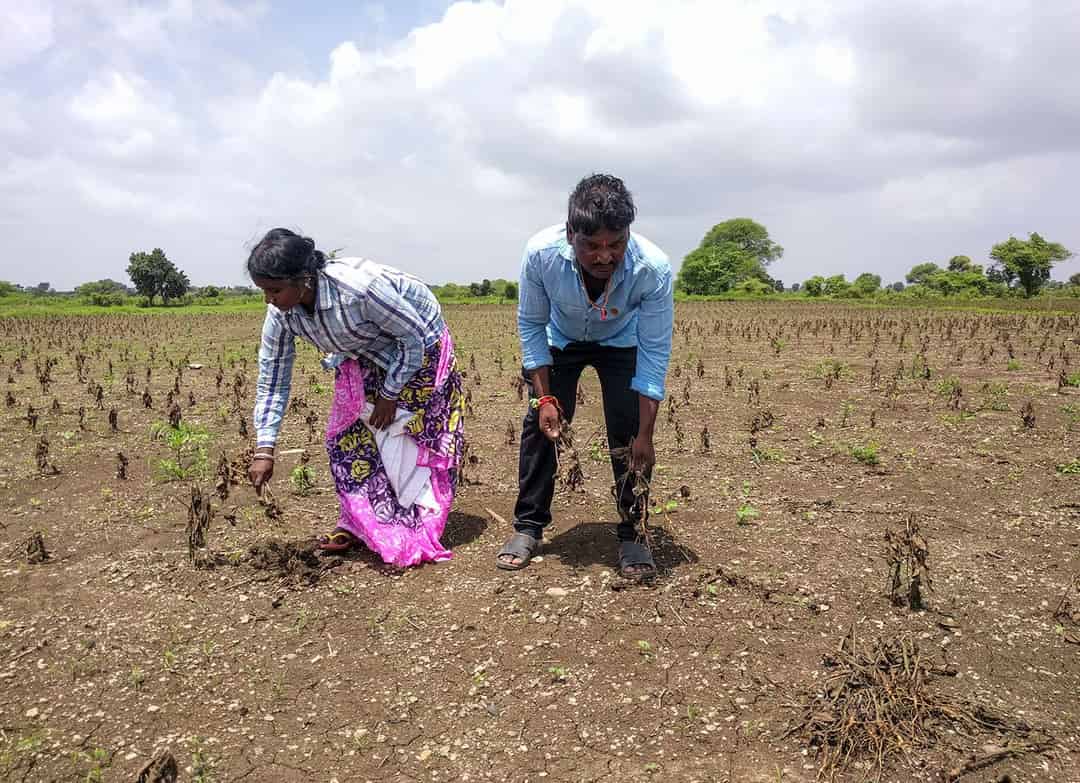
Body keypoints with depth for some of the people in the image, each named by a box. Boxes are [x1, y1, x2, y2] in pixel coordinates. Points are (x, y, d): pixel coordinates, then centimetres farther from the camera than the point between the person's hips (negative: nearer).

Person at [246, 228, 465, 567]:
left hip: (417, 347, -6)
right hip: (364, 355, 6)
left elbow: (414, 336, -26)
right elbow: (272, 380, -10)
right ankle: (359, 523, 16)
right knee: (347, 433, 1)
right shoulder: (280, 314, -20)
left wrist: (390, 394, -19)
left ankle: (414, 532, 4)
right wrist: (264, 450, -16)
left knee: (405, 434, -8)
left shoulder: (360, 288, -40)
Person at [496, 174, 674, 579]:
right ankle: (528, 525, 8)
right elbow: (531, 325, -19)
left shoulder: (654, 268, -38)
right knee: (540, 422, -8)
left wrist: (645, 434, -29)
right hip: (560, 340, 1)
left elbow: (654, 352, -29)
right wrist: (544, 397, -23)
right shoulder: (540, 253, -36)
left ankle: (632, 533, 4)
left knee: (628, 433, -13)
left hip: (621, 343, -1)